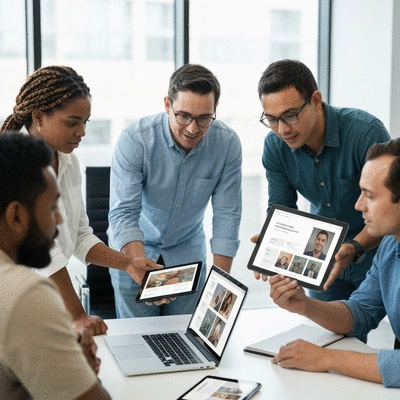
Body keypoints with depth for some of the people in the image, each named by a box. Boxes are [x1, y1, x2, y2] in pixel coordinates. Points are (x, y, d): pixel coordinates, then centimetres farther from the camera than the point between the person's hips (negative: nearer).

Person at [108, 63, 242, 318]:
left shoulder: (228, 144, -17)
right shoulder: (135, 139, -24)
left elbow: (227, 216, -13)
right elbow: (123, 213, -27)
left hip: (188, 251, 2)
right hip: (133, 248, -2)